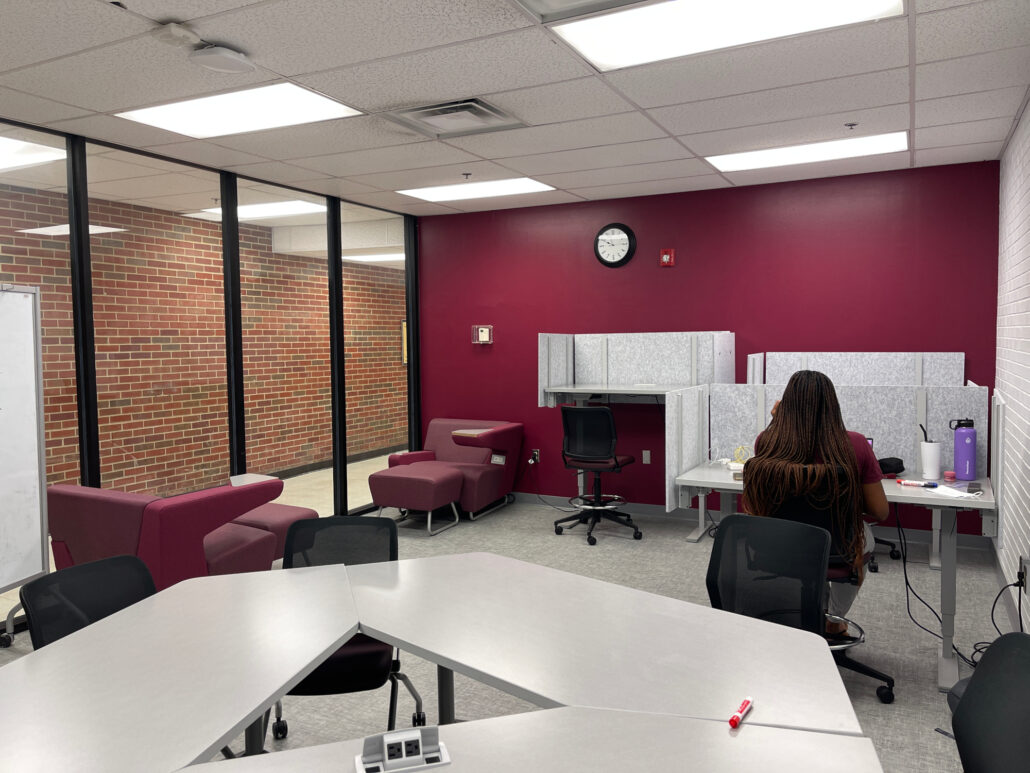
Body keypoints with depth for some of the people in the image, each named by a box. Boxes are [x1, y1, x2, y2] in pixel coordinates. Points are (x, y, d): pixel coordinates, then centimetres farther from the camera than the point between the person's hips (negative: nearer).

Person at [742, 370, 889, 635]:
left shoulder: (766, 442, -16)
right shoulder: (855, 445, -20)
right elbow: (880, 512, -12)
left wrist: (777, 422, 4)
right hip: (836, 554, -1)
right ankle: (834, 620, 47)